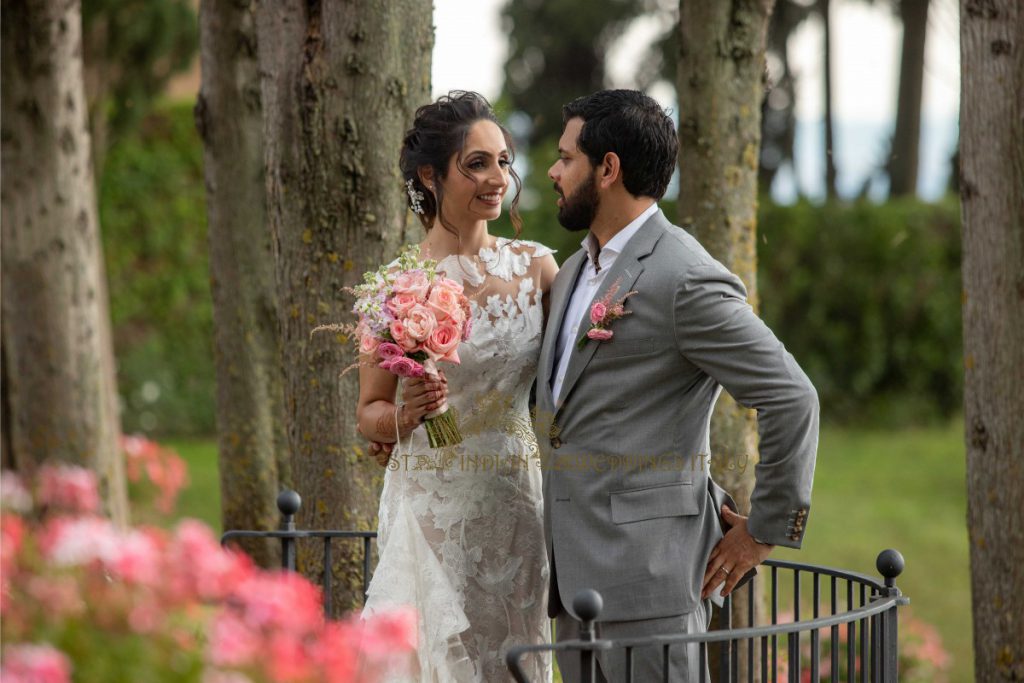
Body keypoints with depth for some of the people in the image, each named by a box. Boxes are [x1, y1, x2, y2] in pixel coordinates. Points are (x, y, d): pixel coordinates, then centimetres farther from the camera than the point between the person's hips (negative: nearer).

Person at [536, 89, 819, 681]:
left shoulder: (686, 278, -13)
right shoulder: (574, 273, 16)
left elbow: (792, 400, -15)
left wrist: (765, 532, -8)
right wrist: (708, 496, 15)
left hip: (647, 571, -9)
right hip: (576, 575, 9)